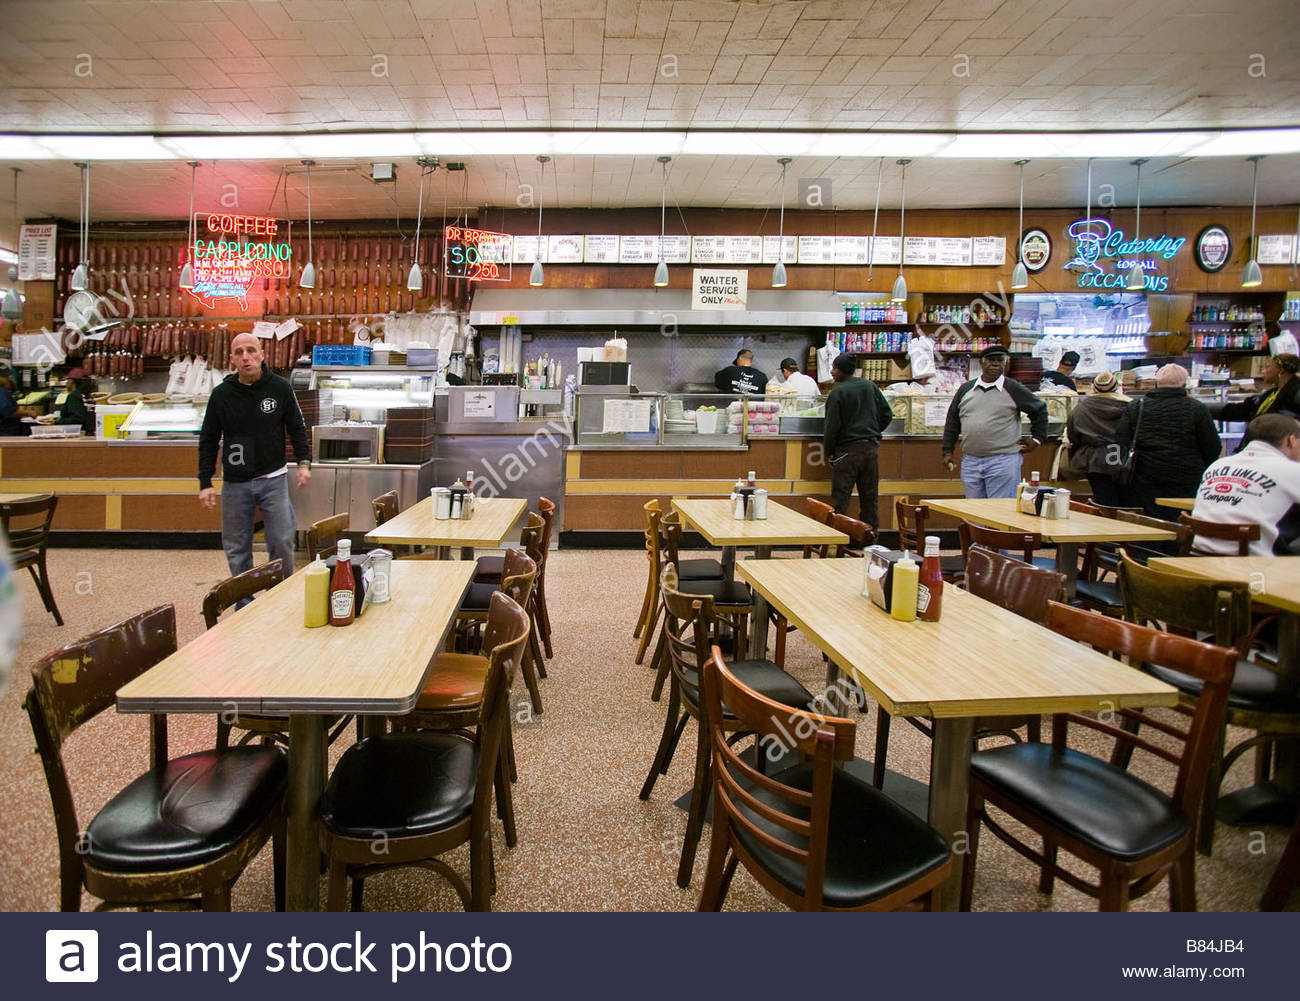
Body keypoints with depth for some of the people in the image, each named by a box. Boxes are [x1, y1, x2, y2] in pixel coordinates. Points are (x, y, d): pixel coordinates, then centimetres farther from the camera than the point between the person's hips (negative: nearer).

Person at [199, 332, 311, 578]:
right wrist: (205, 483, 2)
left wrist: (304, 462, -5)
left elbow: (297, 428, 8)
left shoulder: (280, 388, -2)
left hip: (273, 479, -1)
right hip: (235, 484, 1)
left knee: (282, 543, -1)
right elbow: (208, 441, 7)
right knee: (236, 549, 7)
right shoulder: (221, 394, 0)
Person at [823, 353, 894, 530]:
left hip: (847, 449, -6)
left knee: (840, 498, -1)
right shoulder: (870, 386, 8)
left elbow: (832, 426, -11)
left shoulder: (838, 392, -10)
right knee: (869, 497, 12)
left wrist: (829, 452, -1)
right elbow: (887, 414, 11)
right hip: (871, 448, 6)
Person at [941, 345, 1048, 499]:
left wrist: (1037, 439, 10)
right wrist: (947, 451, 11)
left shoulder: (1013, 389, 2)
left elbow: (1039, 410, 13)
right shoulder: (965, 389, 11)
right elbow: (952, 422, 15)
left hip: (1003, 461, -4)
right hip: (970, 462, 4)